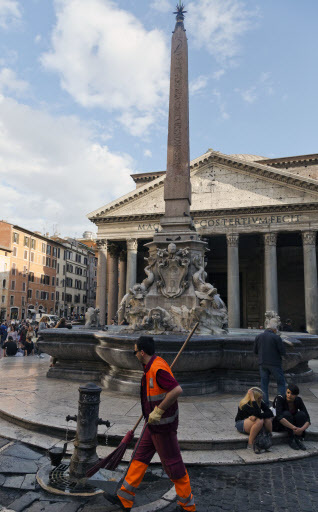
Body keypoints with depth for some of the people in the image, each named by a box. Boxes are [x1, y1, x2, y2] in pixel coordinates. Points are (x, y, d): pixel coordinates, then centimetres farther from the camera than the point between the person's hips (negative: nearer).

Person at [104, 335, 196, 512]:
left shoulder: (158, 368, -27)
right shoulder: (152, 366, 5)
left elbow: (177, 390, -36)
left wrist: (158, 411, -28)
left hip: (163, 425, -10)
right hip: (154, 424, 10)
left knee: (172, 464, 6)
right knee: (140, 457, 16)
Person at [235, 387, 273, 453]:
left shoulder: (260, 403, -10)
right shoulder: (245, 405, -28)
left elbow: (270, 413, -22)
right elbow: (258, 414, -43)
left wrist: (256, 416, -36)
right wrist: (252, 399, -43)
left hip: (253, 425, 5)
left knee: (268, 419, -26)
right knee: (259, 421, -36)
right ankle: (250, 444, -23)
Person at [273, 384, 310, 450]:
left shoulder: (298, 400, -14)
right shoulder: (280, 398, -25)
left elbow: (307, 419, -19)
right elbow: (279, 417, -38)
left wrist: (302, 429, -39)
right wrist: (294, 428, -45)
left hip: (292, 423, 4)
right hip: (278, 424, -4)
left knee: (301, 414, -25)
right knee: (287, 414, -34)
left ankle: (298, 439, -21)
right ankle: (291, 440, -24)